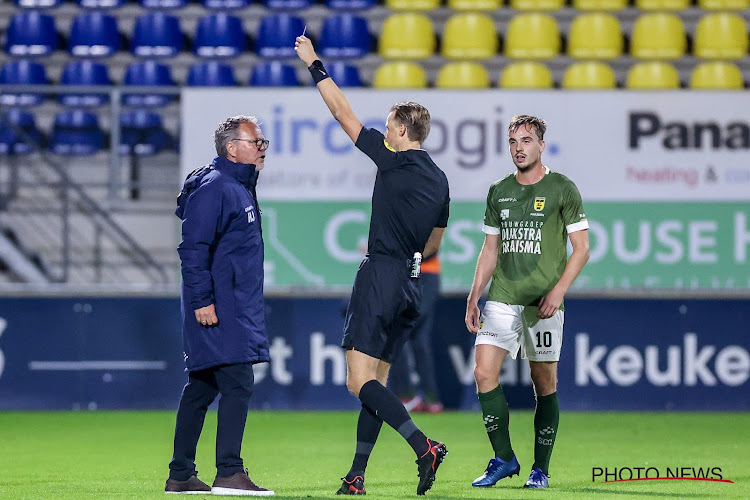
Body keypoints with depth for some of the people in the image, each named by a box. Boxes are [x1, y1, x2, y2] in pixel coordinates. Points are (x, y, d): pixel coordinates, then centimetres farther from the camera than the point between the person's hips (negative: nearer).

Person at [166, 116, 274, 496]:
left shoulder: (240, 187, 18)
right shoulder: (214, 187, -13)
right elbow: (193, 247, -19)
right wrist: (202, 301, -22)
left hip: (236, 306, 10)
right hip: (217, 308, -10)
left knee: (202, 387, 11)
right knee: (237, 383, -15)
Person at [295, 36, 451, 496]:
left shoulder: (394, 161, -8)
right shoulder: (439, 179, 13)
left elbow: (343, 114, -4)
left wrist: (315, 65, 4)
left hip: (380, 279, -8)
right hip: (410, 284, 8)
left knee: (361, 382, -11)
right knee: (375, 381, 10)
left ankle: (425, 447, -26)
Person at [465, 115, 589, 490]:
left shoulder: (562, 189, -1)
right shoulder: (499, 191, 12)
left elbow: (581, 249, -2)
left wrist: (558, 290, -14)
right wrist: (473, 298, 12)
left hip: (543, 303, -4)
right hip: (502, 299, 4)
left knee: (545, 384, 1)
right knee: (484, 372, -10)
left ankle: (541, 468, 10)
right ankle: (503, 458, 0)